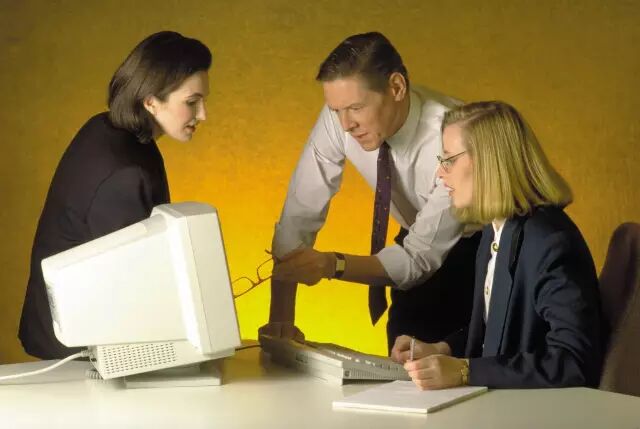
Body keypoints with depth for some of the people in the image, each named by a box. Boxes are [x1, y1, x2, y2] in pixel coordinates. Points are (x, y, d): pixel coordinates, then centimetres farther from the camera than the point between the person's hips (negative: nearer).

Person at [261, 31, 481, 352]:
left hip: (480, 251, -3)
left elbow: (422, 257, -30)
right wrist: (280, 320, -28)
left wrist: (333, 264, -44)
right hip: (419, 242, 4)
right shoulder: (341, 116, -23)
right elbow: (299, 214, -21)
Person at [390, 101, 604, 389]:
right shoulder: (496, 231, 9)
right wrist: (441, 350, 4)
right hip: (501, 399, 8)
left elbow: (574, 363, -25)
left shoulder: (550, 242, -20)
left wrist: (465, 371, -28)